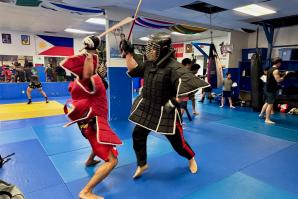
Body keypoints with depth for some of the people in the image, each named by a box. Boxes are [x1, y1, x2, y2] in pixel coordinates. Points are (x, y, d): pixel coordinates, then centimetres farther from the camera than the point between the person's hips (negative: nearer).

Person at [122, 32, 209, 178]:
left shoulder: (174, 67, -24)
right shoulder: (149, 64, 1)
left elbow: (189, 84, -32)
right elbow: (133, 69, 12)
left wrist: (174, 101, -26)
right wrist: (128, 53, 2)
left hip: (166, 111, -6)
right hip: (146, 108, 7)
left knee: (177, 142, 8)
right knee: (137, 136, 8)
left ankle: (191, 159, 42)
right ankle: (142, 164, 31)